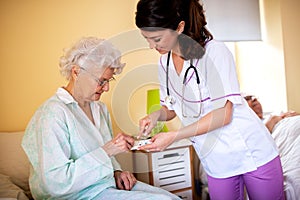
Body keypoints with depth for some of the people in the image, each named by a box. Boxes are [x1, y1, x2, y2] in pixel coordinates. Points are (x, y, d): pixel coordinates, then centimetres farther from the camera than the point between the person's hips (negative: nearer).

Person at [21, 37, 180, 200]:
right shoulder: (52, 114, -18)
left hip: (109, 183, 8)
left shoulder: (100, 108, 10)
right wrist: (106, 151, -26)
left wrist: (116, 171, 2)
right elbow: (56, 183, -24)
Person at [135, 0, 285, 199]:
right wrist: (157, 115, -12)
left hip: (252, 152, -5)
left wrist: (173, 136, -26)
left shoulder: (215, 51, -19)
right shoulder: (164, 63, 0)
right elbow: (172, 108, 10)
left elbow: (223, 114, -22)